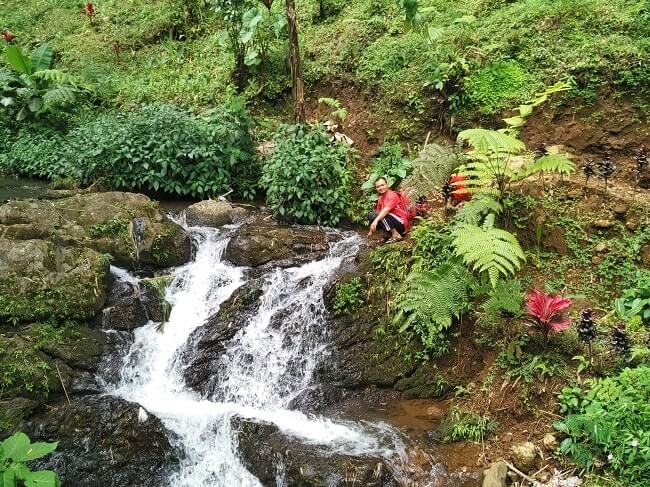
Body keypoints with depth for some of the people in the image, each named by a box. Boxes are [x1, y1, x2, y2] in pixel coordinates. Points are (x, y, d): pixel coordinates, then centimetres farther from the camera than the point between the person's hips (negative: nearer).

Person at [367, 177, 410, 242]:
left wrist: (376, 220, -41)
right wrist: (371, 231, 8)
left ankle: (396, 235, -18)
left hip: (401, 224, -8)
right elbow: (377, 213, 12)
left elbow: (387, 209, -30)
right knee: (370, 215, -1)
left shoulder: (392, 195, -13)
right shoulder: (380, 199, 11)